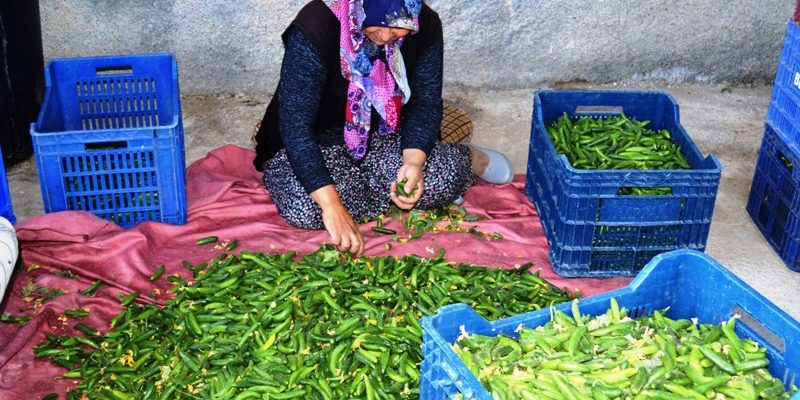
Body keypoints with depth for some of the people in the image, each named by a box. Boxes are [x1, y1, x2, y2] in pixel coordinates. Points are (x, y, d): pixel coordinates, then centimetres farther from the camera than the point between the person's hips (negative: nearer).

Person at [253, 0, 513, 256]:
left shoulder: (426, 26, -15)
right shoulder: (314, 28, -29)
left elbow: (426, 104, -8)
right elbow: (295, 124, -33)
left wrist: (414, 161, -28)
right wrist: (332, 205, -42)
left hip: (384, 138, 1)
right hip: (314, 143, -1)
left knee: (447, 178, -31)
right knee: (303, 208, -34)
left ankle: (464, 160, 9)